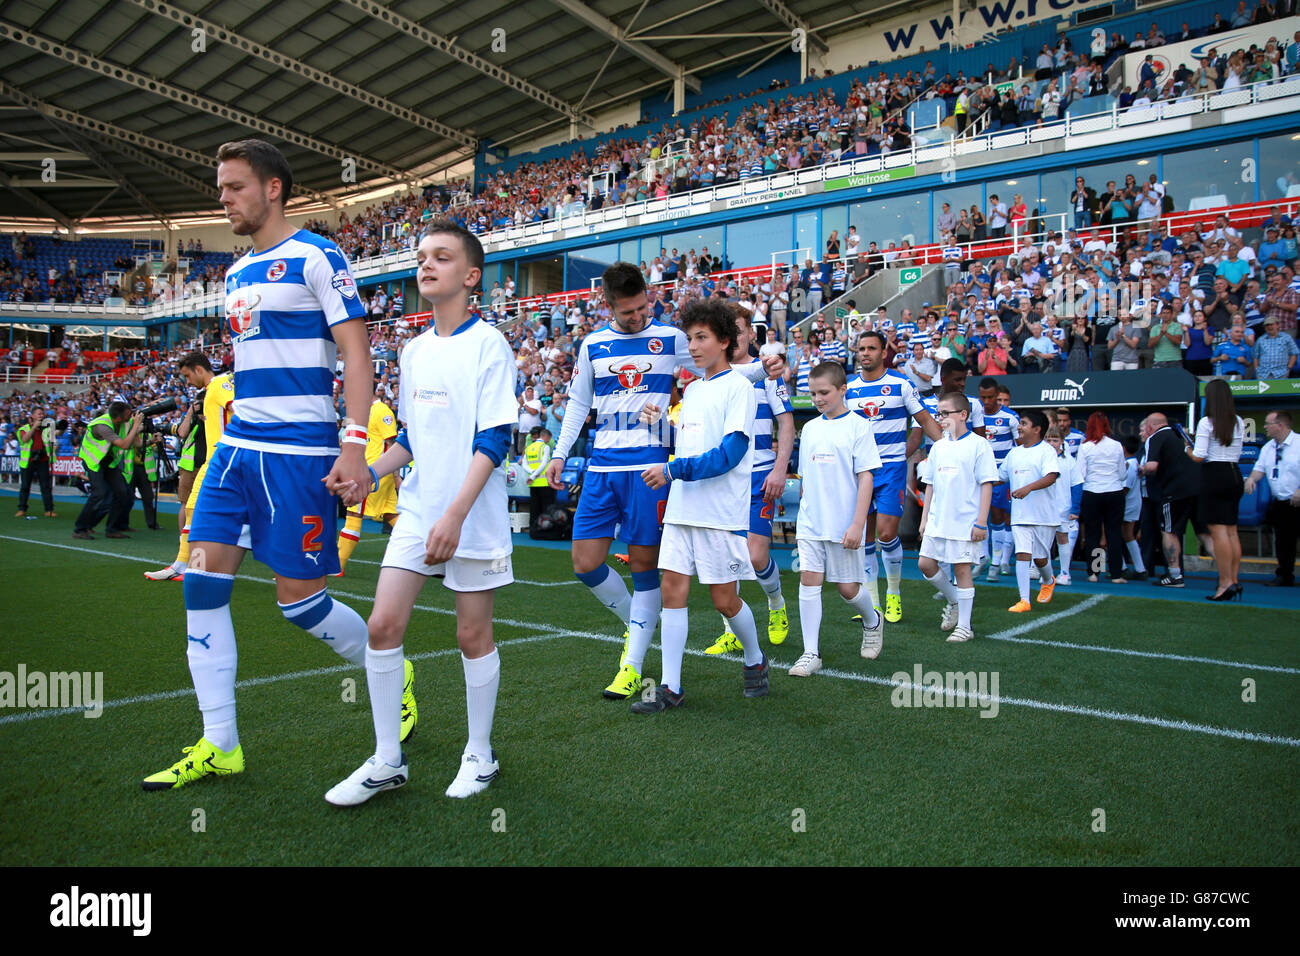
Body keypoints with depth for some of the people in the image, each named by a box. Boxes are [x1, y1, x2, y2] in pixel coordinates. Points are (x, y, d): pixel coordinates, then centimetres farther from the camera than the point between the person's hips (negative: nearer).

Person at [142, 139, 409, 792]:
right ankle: (219, 746, 10)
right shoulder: (237, 273, 18)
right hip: (237, 446, 8)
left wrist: (354, 445, -21)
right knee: (202, 582, 0)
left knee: (300, 600, -3)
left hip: (298, 452, -8)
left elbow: (356, 353, -11)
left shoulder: (316, 257, -6)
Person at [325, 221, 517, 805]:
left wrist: (454, 515, -22)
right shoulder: (414, 350, 12)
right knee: (384, 624, -2)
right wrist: (369, 476, 6)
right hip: (417, 510, 6)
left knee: (473, 633, 4)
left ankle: (479, 756, 22)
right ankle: (387, 761, 11)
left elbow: (494, 440, -14)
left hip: (473, 517, -6)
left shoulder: (487, 344, -8)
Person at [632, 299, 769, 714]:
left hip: (722, 512, -7)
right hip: (682, 508, 7)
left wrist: (673, 470, -19)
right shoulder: (691, 390, 17)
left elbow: (730, 452, -17)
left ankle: (755, 661, 29)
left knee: (724, 599, 2)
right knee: (673, 590, 0)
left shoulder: (738, 387, -7)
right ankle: (671, 687, 6)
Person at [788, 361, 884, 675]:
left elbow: (865, 478, -9)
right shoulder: (809, 428, 10)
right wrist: (804, 513, 15)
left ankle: (873, 622, 36)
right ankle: (811, 653, 1)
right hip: (810, 522, 4)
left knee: (847, 587, 5)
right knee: (809, 580, -5)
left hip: (844, 523, -4)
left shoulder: (857, 426, -6)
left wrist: (857, 524, -14)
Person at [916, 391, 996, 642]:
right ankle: (953, 601, 29)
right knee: (925, 563, 5)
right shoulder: (938, 447, 11)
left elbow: (987, 485, -8)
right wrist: (924, 519, 13)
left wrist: (981, 522, -13)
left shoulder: (978, 445, -6)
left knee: (961, 569, -2)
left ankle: (964, 626, 9)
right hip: (937, 520, 6)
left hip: (964, 522, -6)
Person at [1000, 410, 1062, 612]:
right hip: (1020, 515, 4)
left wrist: (1028, 488, -34)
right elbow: (999, 476, 24)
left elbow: (1051, 477, -21)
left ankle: (1048, 581, 40)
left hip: (1044, 515, -4)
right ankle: (1024, 600, -8)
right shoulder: (1014, 453, 13)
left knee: (1040, 557, 7)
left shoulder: (1047, 450, -6)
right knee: (1022, 554, -8)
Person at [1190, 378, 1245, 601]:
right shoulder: (1239, 423, 9)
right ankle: (1234, 580, 12)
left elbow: (1199, 456, -14)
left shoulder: (1206, 422, -10)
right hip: (1234, 474, 7)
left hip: (1214, 475, -7)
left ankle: (1225, 582, -9)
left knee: (1218, 530, -7)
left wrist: (1187, 448, 6)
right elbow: (1237, 455, 16)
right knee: (1231, 530, 10)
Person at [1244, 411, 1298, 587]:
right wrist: (1252, 478, -12)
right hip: (1280, 503, 7)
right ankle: (1284, 576, 23)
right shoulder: (1268, 447, 10)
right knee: (1282, 541, 13)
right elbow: (1260, 468, 11)